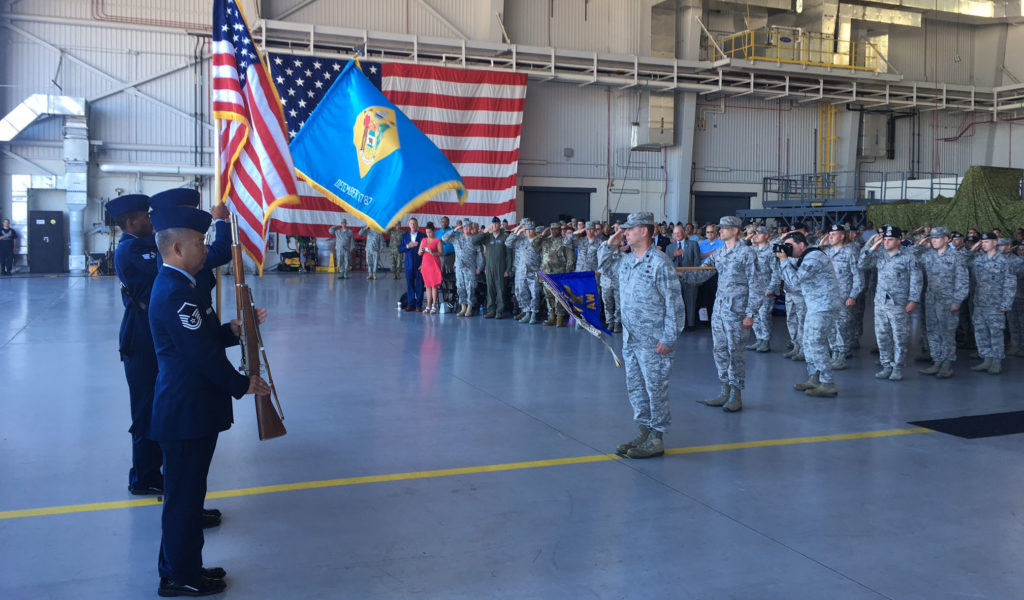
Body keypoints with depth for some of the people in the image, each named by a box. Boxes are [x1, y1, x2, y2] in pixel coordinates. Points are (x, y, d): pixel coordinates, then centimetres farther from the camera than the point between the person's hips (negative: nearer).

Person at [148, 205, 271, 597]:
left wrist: (234, 329, 3)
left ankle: (181, 568, 31)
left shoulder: (173, 286, 13)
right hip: (186, 413, -10)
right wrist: (242, 384, -12)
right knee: (184, 495, 3)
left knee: (186, 492, 19)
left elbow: (205, 337, 17)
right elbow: (202, 353, -23)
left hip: (188, 409, 10)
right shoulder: (177, 293, -21)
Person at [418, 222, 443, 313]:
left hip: (434, 264, -5)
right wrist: (421, 251, -6)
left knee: (434, 285, -7)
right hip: (425, 264, 5)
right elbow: (419, 253, 16)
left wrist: (433, 253, -23)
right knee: (427, 285, 5)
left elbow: (441, 253, -8)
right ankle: (428, 306, 8)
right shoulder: (423, 240, 15)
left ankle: (434, 306, -6)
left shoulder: (437, 241, -1)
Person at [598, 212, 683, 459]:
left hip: (652, 341, -8)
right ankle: (645, 432, 26)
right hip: (630, 338, 8)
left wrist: (668, 338, -17)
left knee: (655, 389, 1)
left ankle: (656, 439, 10)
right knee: (635, 387, 14)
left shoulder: (660, 263, -14)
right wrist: (610, 244, 11)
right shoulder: (626, 260, 10)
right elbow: (602, 264, 30)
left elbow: (674, 303, -15)